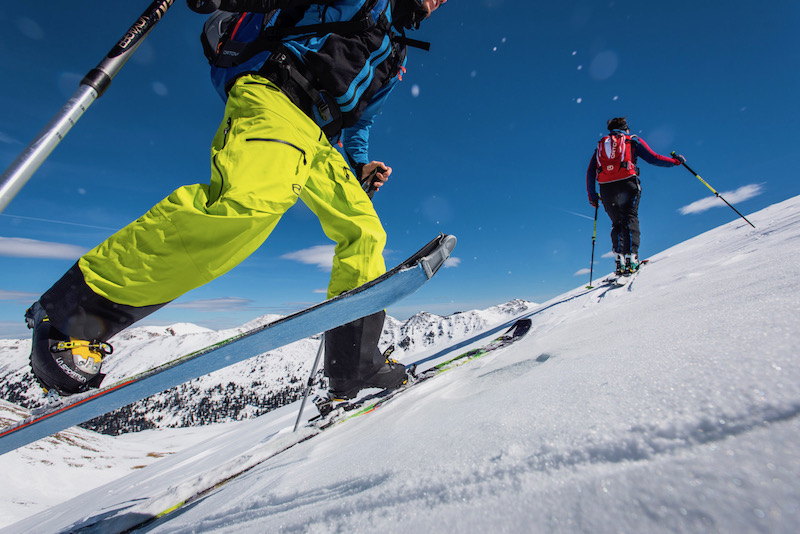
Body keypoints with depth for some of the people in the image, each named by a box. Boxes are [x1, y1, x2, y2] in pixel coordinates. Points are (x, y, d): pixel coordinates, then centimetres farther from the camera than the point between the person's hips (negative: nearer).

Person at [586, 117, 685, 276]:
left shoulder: (600, 145, 26)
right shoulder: (633, 140, 19)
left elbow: (590, 172, 17)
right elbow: (654, 158, 12)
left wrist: (592, 196, 19)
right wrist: (675, 161, 28)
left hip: (606, 188, 2)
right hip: (626, 184, -2)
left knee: (617, 223, 8)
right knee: (630, 218, -3)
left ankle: (619, 260, -5)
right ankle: (631, 258, -19)